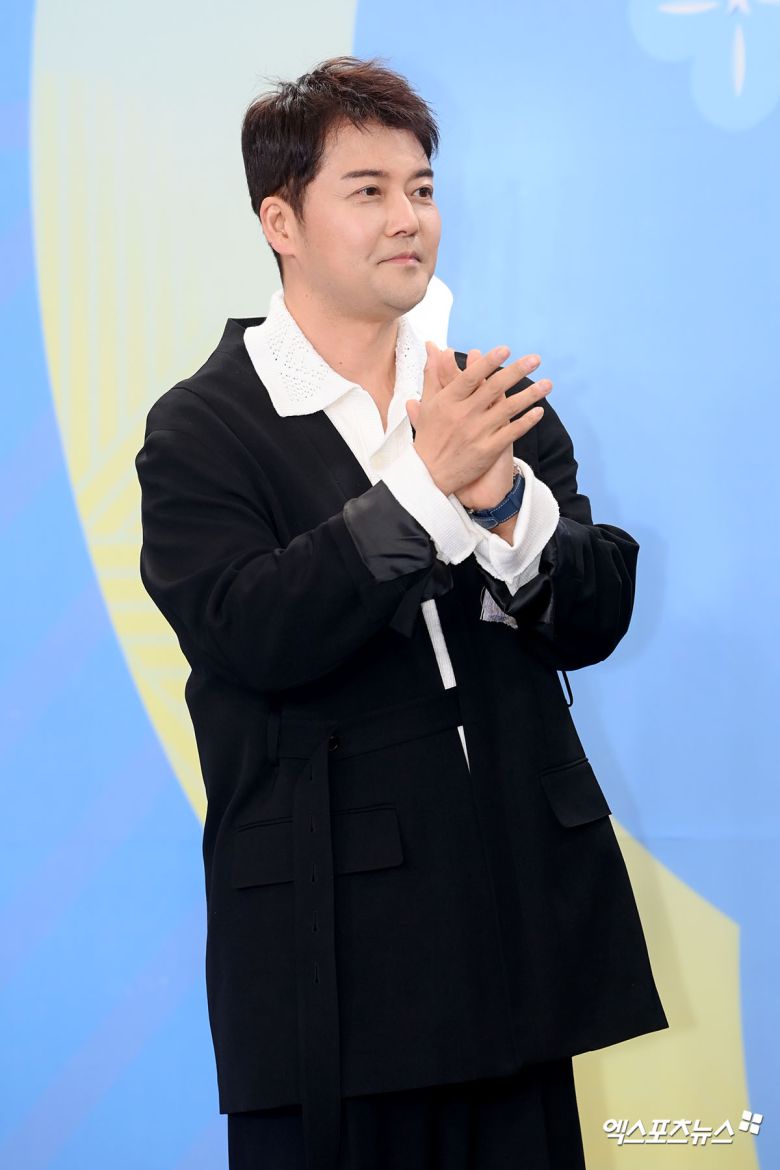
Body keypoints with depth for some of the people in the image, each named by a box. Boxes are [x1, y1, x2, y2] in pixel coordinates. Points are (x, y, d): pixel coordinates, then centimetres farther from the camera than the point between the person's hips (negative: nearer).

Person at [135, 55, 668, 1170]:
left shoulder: (499, 402, 12)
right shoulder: (200, 430, -2)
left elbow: (596, 618, 4)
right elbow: (259, 636, -16)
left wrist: (507, 503, -16)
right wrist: (425, 486, -22)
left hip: (521, 914, 4)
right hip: (325, 943, -4)